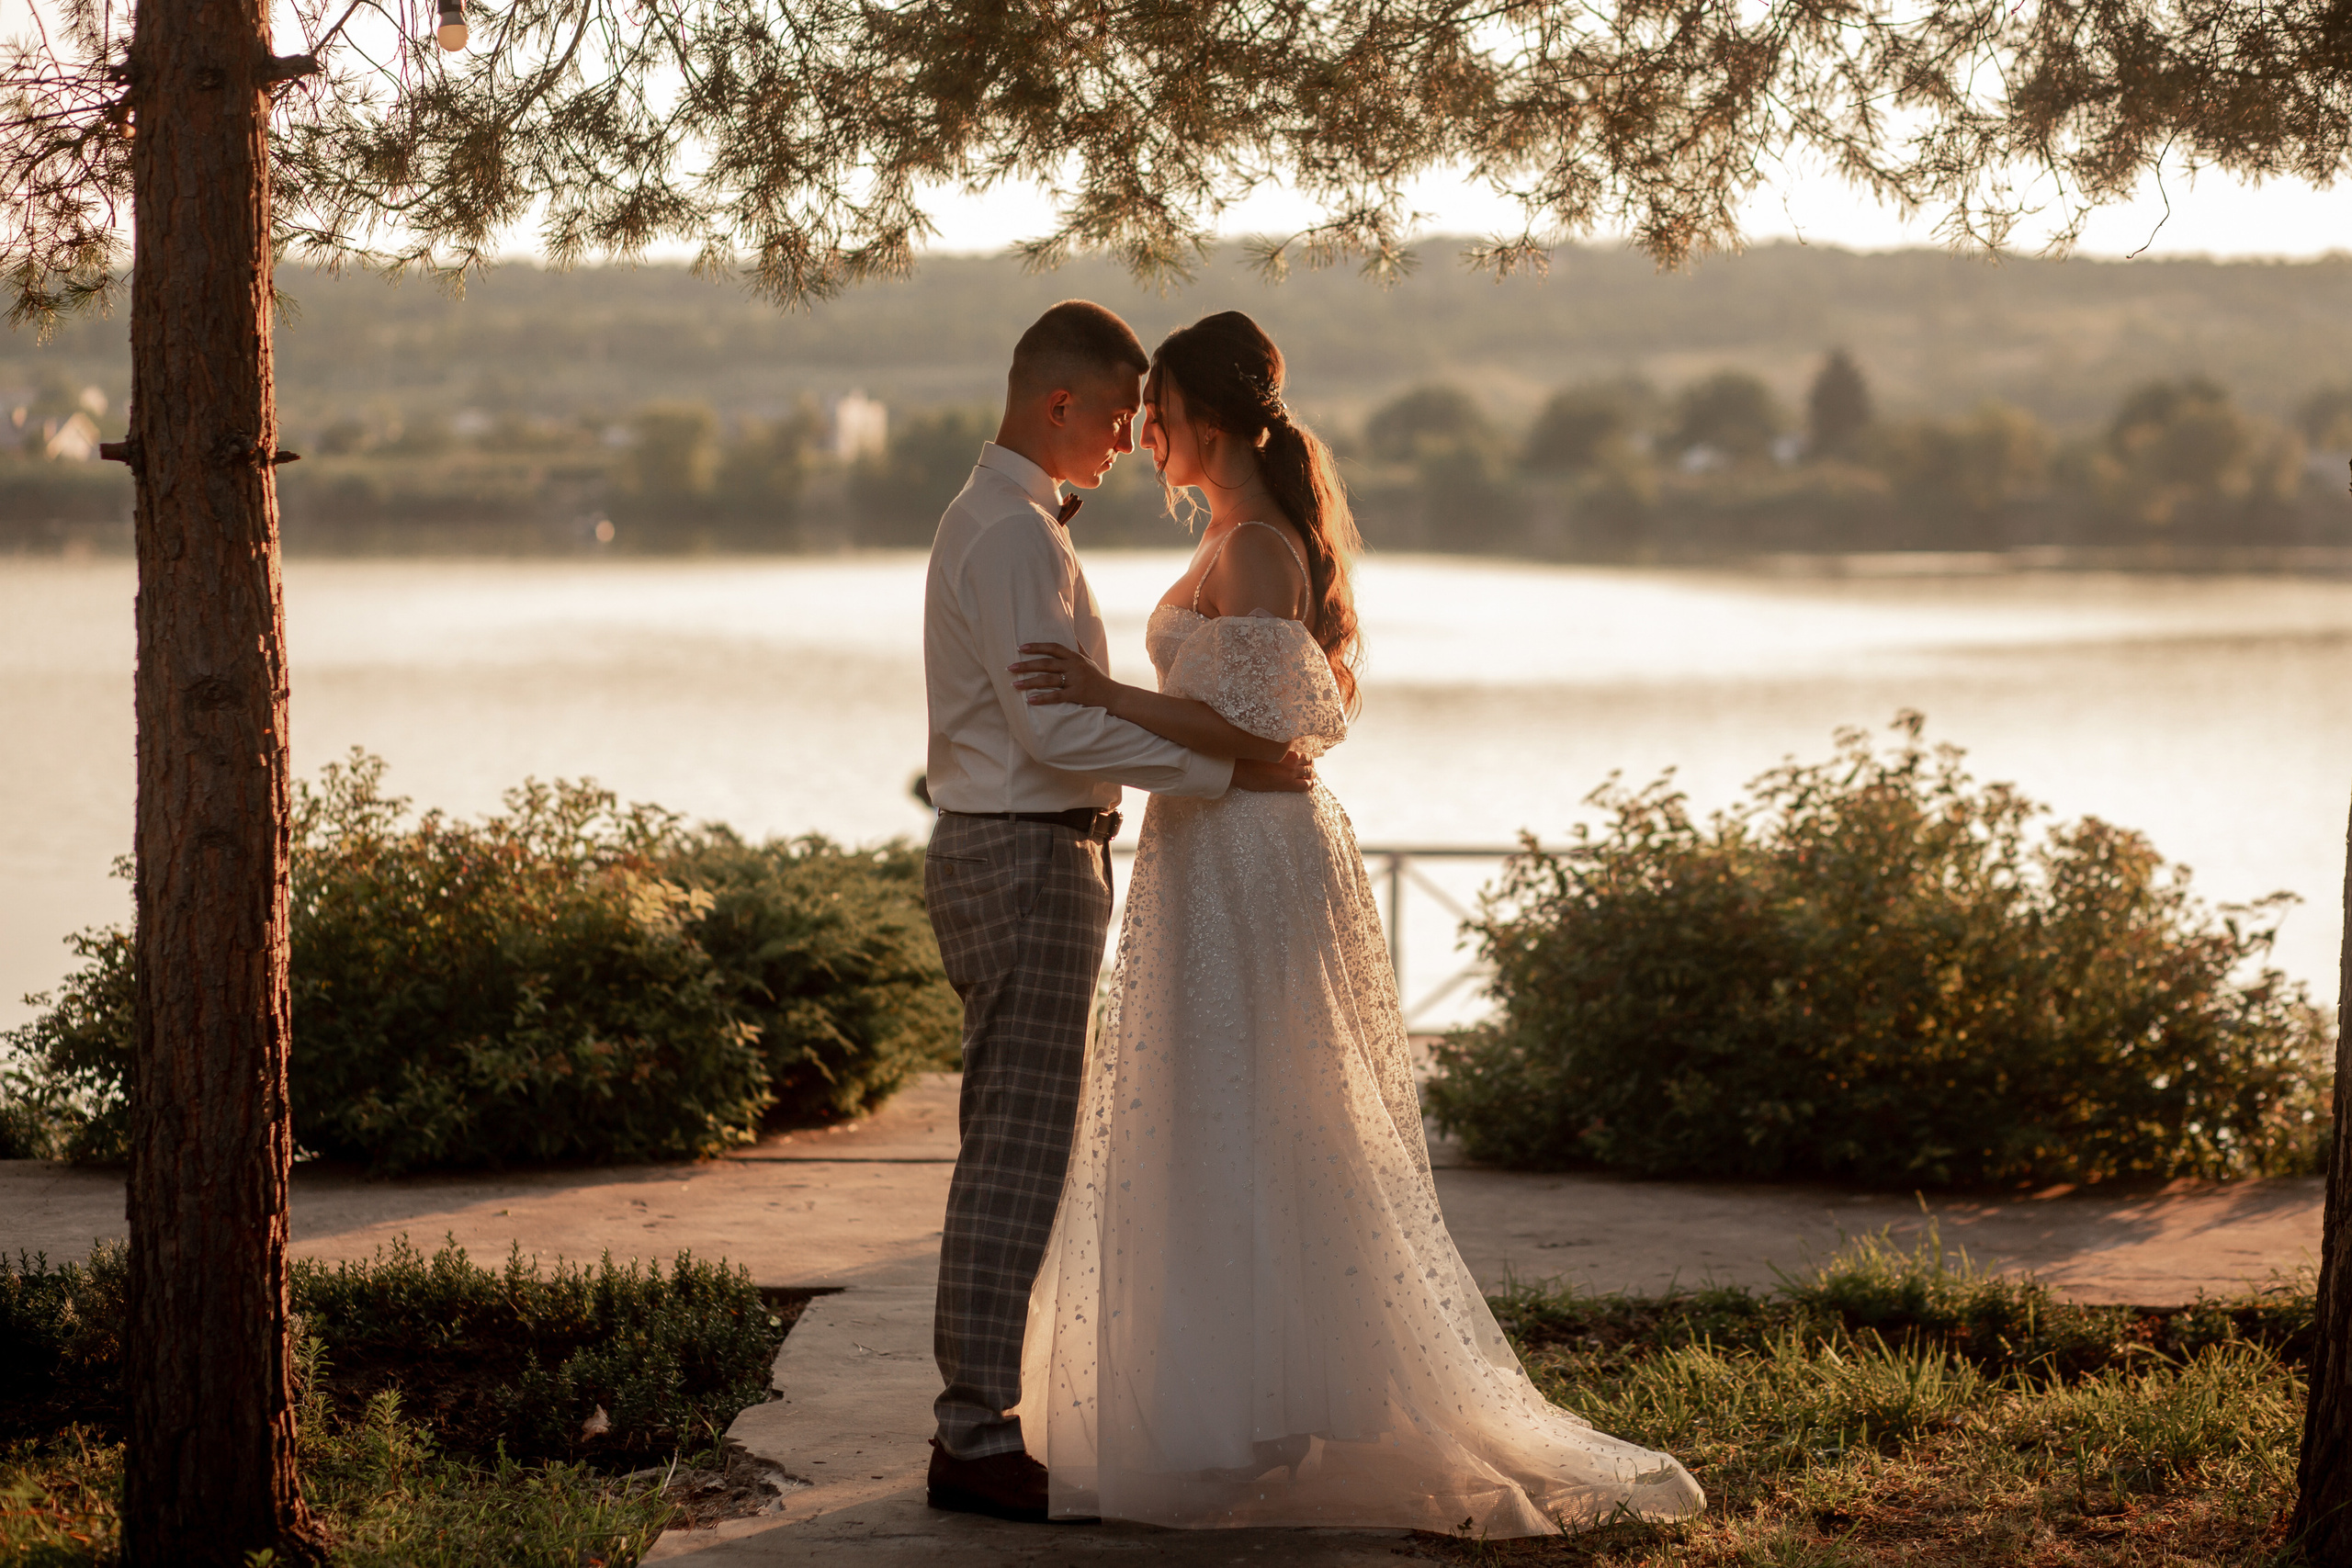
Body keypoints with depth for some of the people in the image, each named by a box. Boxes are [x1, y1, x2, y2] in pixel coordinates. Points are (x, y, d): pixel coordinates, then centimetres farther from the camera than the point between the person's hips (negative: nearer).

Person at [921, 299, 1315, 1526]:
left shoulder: (1008, 519, 17)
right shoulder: (1011, 534, -16)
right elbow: (1057, 726, -23)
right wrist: (1227, 768, -20)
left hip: (1020, 855, 11)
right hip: (1026, 860, -11)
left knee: (1013, 1149, 14)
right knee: (1020, 1155, -8)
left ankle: (979, 1416, 21)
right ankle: (978, 1438, -4)